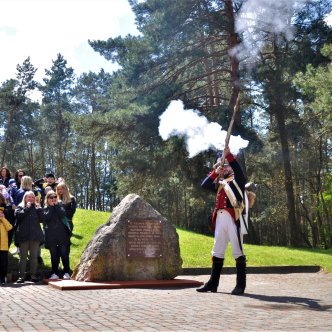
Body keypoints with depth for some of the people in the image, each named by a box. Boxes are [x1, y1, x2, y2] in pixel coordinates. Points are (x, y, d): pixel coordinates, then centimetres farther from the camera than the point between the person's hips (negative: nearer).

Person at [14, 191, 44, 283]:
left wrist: (39, 209, -6)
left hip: (35, 235, 2)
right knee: (23, 257, 0)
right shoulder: (20, 207, 8)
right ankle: (21, 276, 2)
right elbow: (18, 215, -12)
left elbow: (41, 219, 4)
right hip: (23, 235, -2)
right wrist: (27, 208, -11)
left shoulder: (36, 208, 14)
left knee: (34, 256, 5)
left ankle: (33, 275, 8)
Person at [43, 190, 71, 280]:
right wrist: (51, 206, -5)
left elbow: (62, 214, -10)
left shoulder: (60, 206, 9)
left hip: (62, 234, -1)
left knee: (64, 254, -1)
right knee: (54, 255, 5)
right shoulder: (45, 209, 9)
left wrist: (56, 205, -4)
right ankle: (55, 273, 11)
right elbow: (46, 217, -11)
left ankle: (66, 272, 4)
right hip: (51, 236, 1)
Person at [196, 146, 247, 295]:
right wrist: (215, 172, 9)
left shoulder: (238, 180, 9)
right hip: (220, 219, 7)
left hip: (233, 218, -7)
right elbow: (205, 185, 16)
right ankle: (213, 283, 14)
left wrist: (228, 155, -11)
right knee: (217, 251, 9)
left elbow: (238, 169, -10)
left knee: (238, 251, -5)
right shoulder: (219, 183, 25)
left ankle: (240, 285, -3)